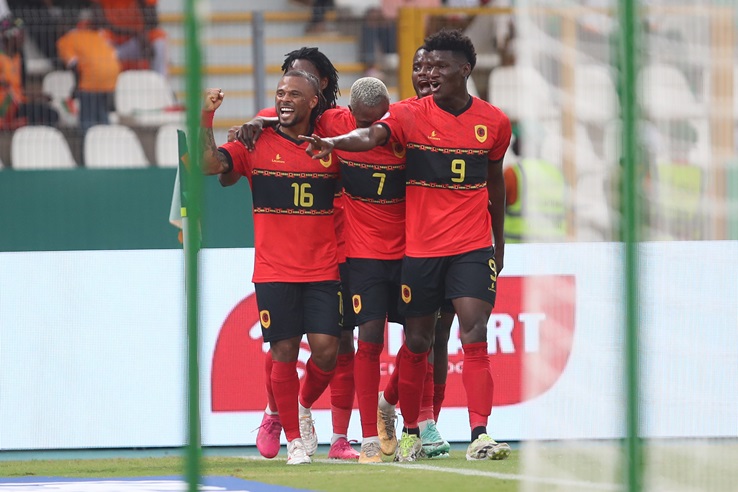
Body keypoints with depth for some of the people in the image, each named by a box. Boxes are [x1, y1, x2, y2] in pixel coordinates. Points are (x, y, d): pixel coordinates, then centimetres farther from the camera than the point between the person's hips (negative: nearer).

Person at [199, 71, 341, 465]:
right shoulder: (257, 143, 1)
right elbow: (209, 164, -11)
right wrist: (206, 118, -19)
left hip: (323, 270, 1)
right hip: (274, 270, -1)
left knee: (326, 350, -7)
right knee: (284, 351, -3)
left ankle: (305, 408, 23)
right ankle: (293, 439, 10)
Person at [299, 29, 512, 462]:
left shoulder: (494, 122, 5)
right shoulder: (412, 115, -4)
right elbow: (371, 136, -23)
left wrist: (499, 242, 26)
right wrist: (333, 142, -44)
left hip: (472, 249, 1)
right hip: (420, 248, -1)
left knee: (475, 336, -13)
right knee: (417, 342, 7)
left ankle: (480, 436, -18)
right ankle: (410, 433, 25)